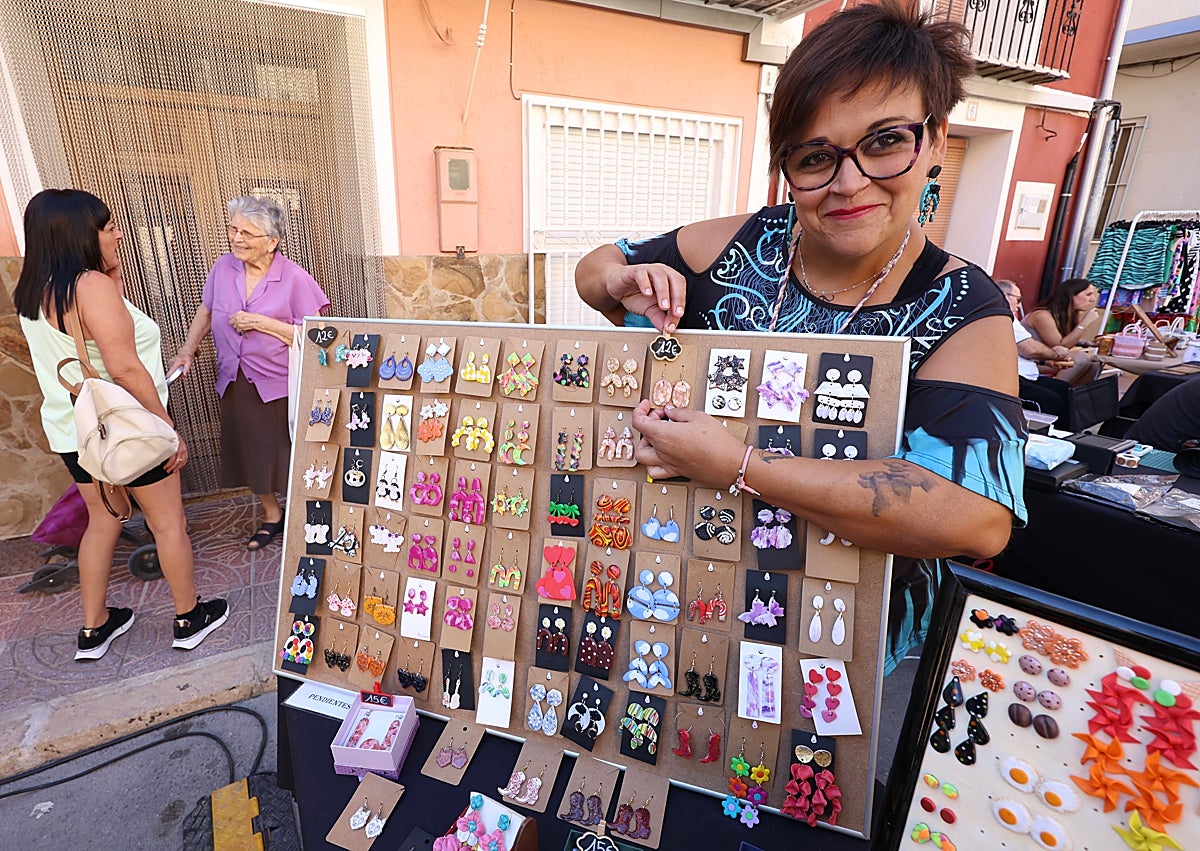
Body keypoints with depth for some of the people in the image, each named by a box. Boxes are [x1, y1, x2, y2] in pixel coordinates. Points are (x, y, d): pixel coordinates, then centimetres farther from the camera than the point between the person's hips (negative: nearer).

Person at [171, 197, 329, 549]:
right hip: (235, 383, 5)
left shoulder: (294, 279, -14)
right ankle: (271, 515, 36)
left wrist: (261, 322, -21)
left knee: (286, 453, 6)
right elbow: (205, 311, 16)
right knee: (250, 452, 15)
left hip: (280, 385, -5)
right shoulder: (223, 267, 1)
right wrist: (187, 351, 6)